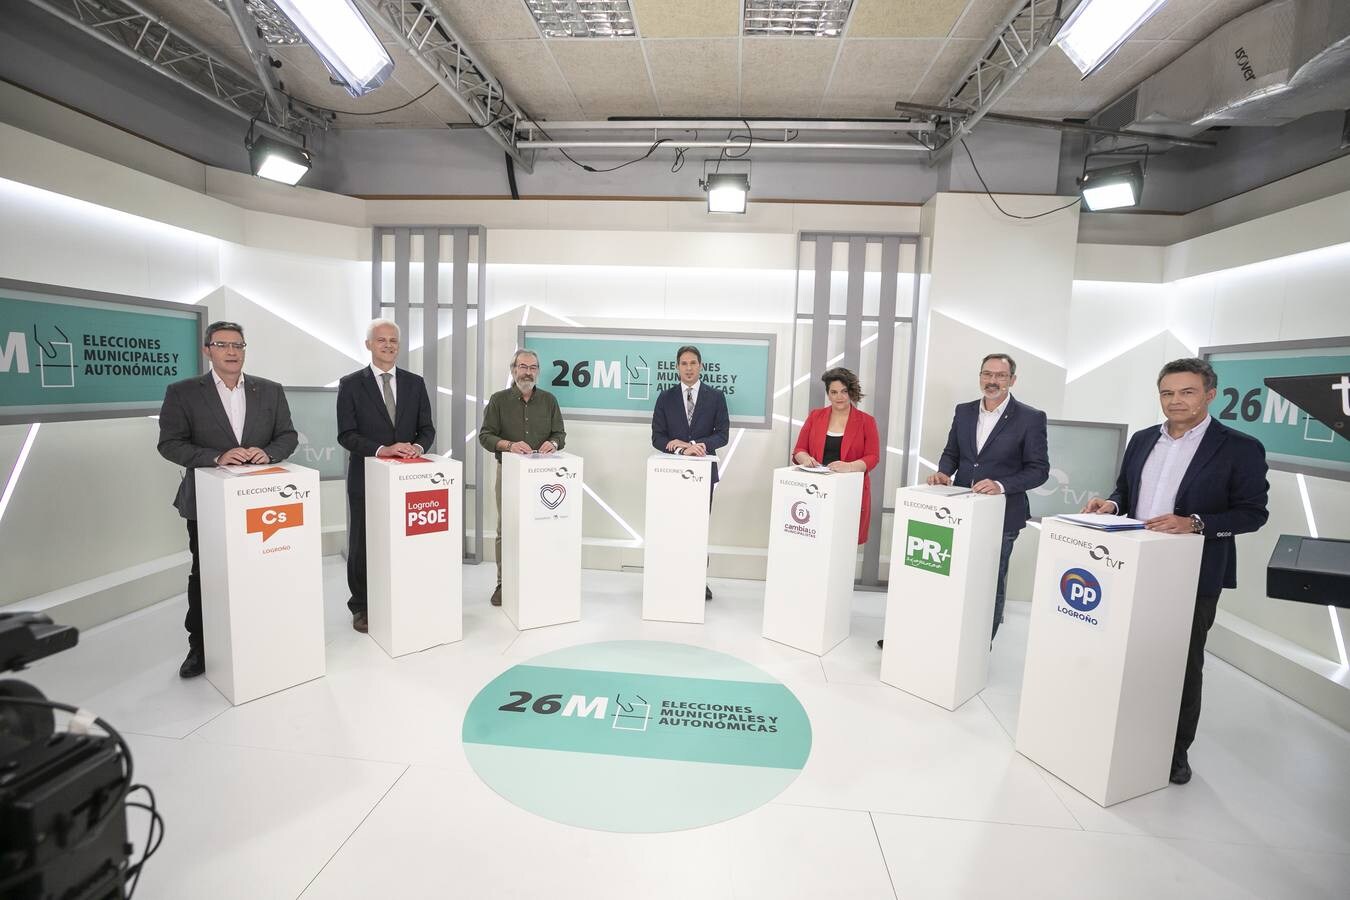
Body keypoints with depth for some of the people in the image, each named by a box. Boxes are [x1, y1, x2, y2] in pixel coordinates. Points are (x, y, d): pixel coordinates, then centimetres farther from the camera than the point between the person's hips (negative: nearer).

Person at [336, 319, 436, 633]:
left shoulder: (415, 383, 7)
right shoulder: (351, 384, -1)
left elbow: (427, 428, 5)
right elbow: (346, 434, -8)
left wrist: (418, 447, -16)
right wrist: (382, 449, -22)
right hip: (366, 478, -2)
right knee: (362, 545, 10)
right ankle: (361, 608, 24)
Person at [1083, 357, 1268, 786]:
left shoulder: (1240, 448, -6)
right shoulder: (1142, 440, 8)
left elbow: (1253, 512, -9)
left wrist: (1195, 523, -24)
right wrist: (1112, 504, -6)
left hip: (1194, 576, -4)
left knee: (1184, 664, 11)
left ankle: (1177, 750, 27)